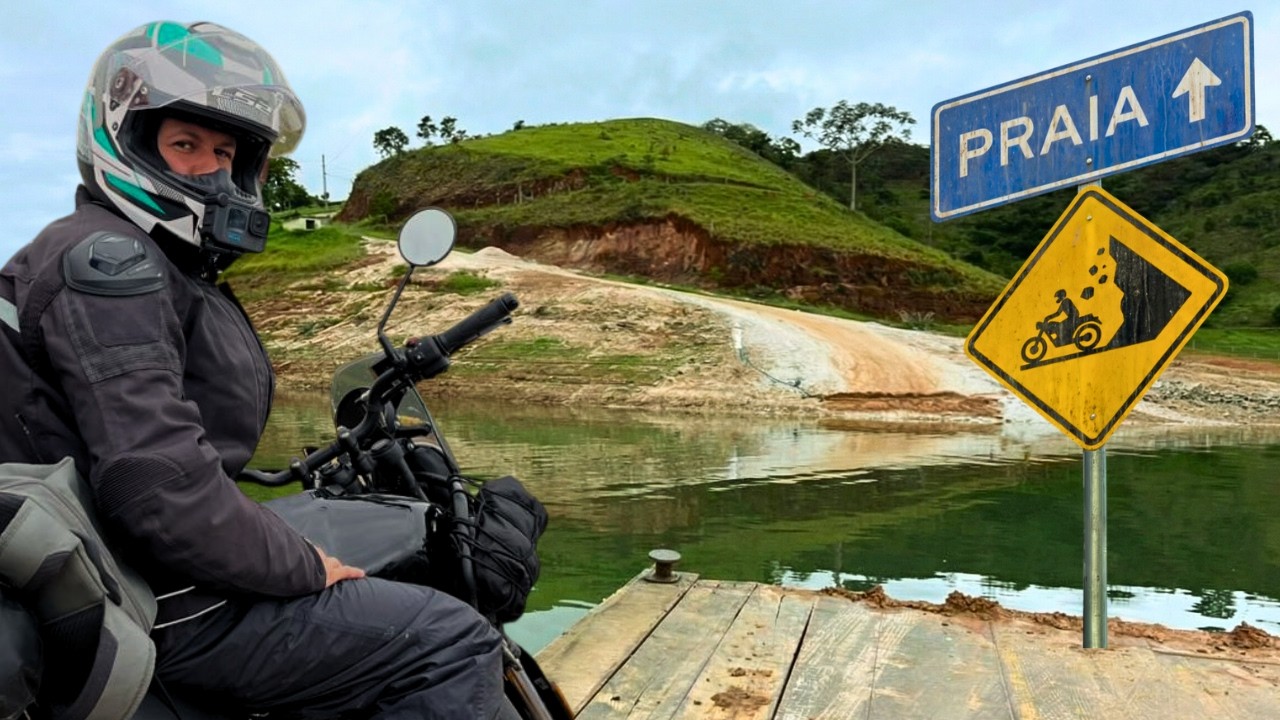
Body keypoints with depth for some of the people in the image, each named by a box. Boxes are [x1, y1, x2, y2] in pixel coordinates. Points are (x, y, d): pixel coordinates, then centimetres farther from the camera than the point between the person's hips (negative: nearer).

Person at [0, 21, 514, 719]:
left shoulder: (161, 264, 15)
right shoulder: (106, 258, -18)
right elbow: (160, 487, -29)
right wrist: (303, 567, -17)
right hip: (169, 609, -11)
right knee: (454, 644, -16)